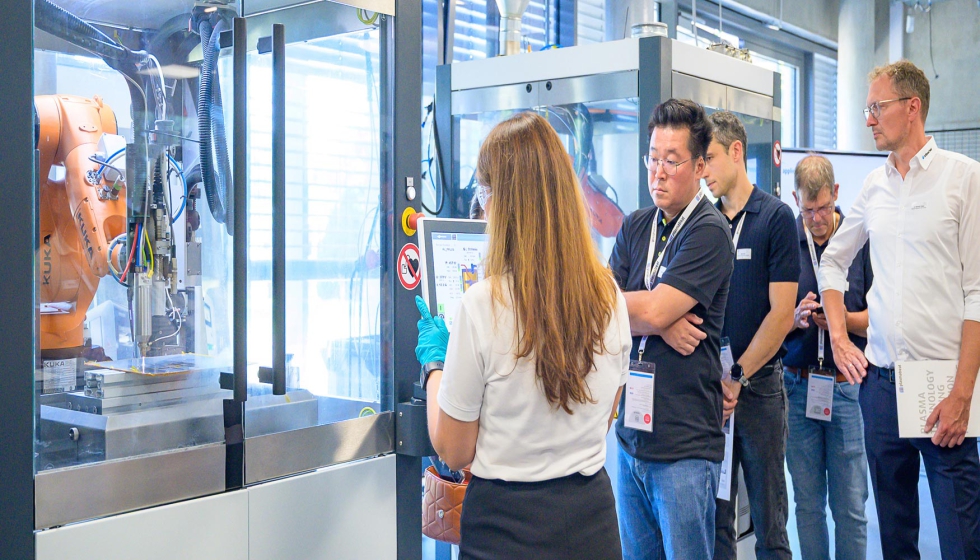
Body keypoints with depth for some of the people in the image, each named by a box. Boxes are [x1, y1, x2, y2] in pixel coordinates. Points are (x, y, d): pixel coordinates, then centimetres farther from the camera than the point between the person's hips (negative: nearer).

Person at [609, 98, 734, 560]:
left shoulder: (709, 232, -11)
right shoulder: (635, 227, 9)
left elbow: (653, 310, -19)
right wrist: (662, 324, -14)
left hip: (685, 445, -6)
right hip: (630, 434, 7)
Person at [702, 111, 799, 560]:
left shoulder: (775, 217, -4)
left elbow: (781, 312, -8)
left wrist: (737, 377, -10)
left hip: (759, 384, -3)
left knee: (768, 515, 6)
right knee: (713, 513, 10)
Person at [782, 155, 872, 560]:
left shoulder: (861, 240, -2)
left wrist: (842, 319, -17)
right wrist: (795, 318, -14)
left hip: (848, 385, -1)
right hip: (797, 385, 2)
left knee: (850, 504, 3)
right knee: (808, 503, 10)